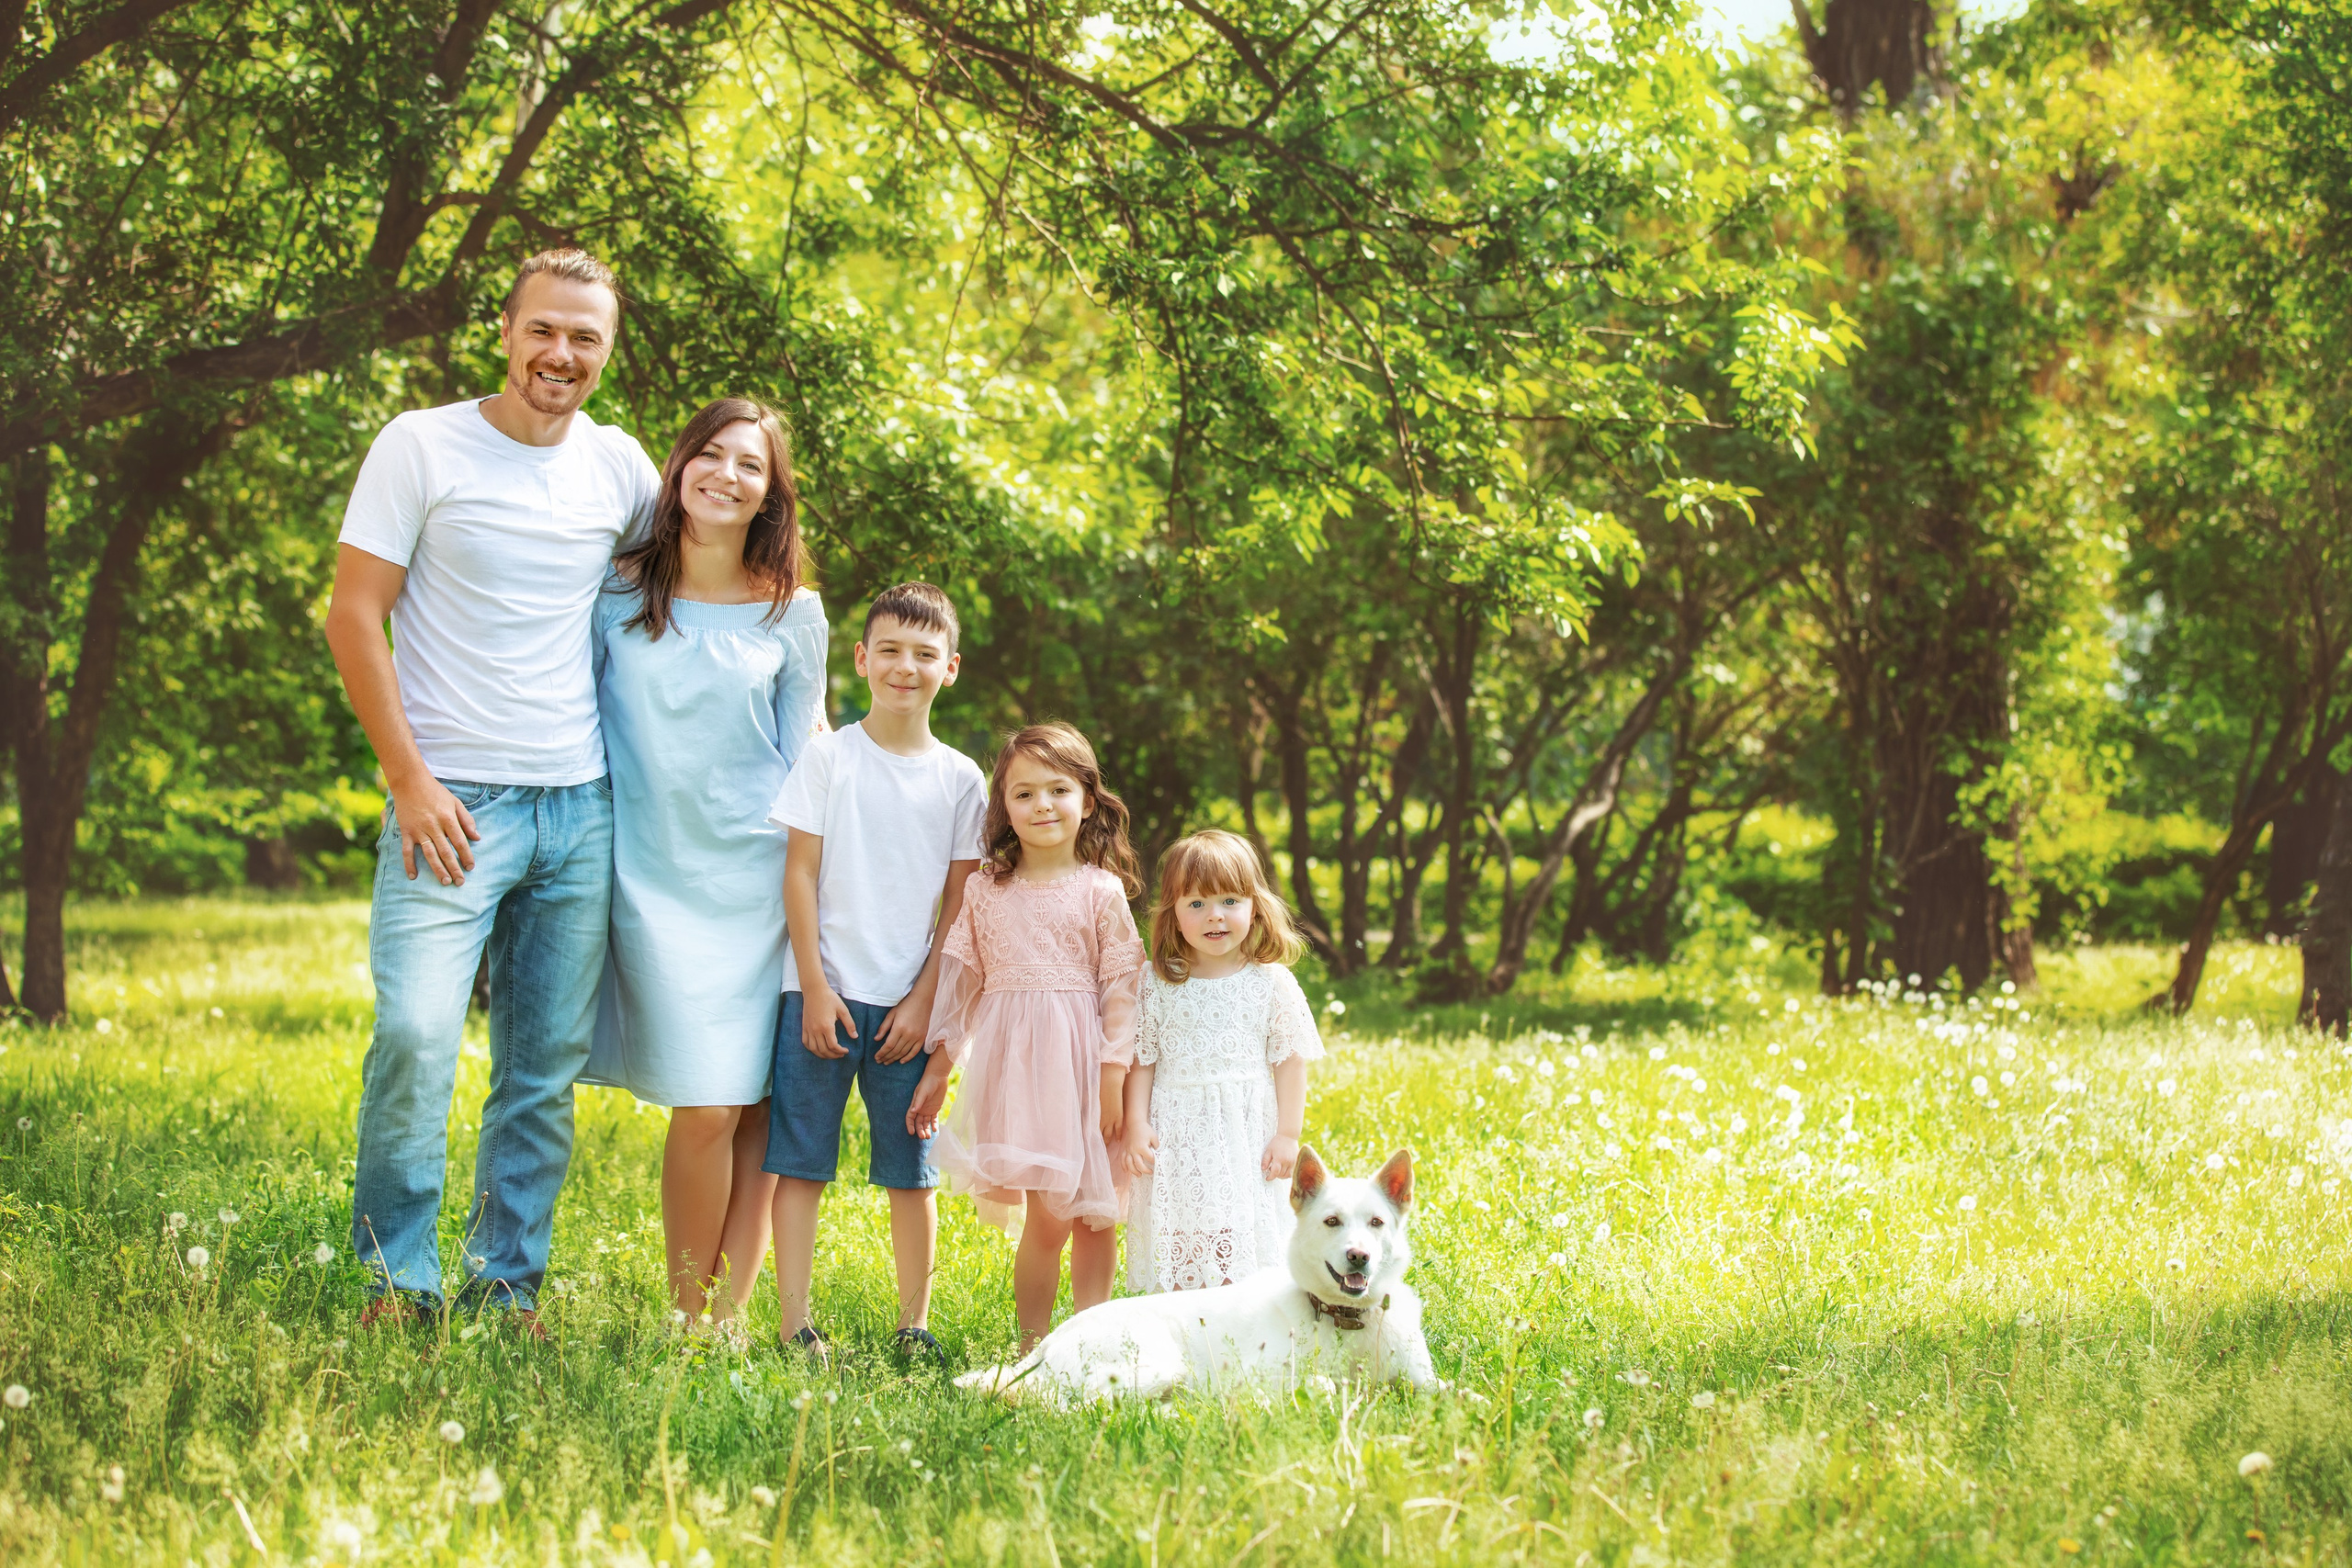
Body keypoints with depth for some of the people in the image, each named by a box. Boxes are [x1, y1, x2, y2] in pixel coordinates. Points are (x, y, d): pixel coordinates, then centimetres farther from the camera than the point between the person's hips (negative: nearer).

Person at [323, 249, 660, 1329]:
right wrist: (409, 777, -11)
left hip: (580, 809, 4)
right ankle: (399, 1279, -3)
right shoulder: (421, 447, -2)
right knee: (414, 1036, -17)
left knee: (547, 1066, 6)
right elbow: (354, 616, -4)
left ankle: (506, 1281, 17)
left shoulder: (620, 467, 10)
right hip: (454, 799, -4)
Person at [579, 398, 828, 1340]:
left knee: (760, 1105, -2)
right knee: (707, 1109, -10)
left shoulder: (793, 615, 5)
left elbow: (805, 753, 11)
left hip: (760, 877, 1)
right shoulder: (618, 593, 3)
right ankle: (687, 1317, 3)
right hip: (655, 875, -1)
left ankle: (730, 1317, 8)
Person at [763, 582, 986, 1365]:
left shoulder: (960, 778, 6)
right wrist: (815, 989, -7)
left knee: (912, 1167, 5)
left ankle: (914, 1324, 13)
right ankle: (793, 1321, 1)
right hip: (824, 992, -1)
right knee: (801, 1160, -2)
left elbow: (960, 903, 7)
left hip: (909, 1002, 2)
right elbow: (800, 874, -1)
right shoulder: (828, 757, 1)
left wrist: (924, 1000, -2)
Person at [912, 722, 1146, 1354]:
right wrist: (936, 1071, 11)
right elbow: (962, 984, 12)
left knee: (1091, 1213, 3)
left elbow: (1120, 990, -1)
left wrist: (1114, 1079, -8)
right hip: (1010, 1062, 1)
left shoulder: (1101, 891, 0)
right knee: (1046, 1214, -6)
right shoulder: (986, 888, 7)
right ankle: (1032, 1345, 3)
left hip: (1078, 1061, -1)